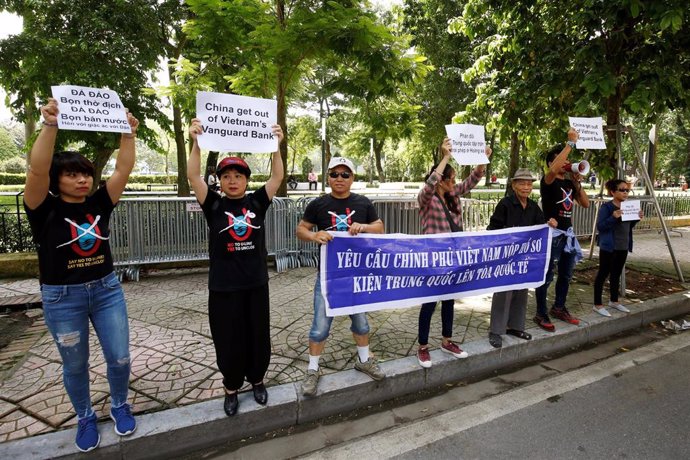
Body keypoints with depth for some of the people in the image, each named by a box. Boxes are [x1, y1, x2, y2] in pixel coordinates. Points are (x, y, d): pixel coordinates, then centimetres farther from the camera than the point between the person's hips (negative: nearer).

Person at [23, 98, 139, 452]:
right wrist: (50, 125, -33)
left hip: (106, 290, 3)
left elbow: (123, 169, -6)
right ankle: (85, 418, 38)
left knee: (119, 358, 9)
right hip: (61, 298, -2)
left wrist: (128, 133, -14)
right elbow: (37, 169, -25)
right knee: (75, 365, 15)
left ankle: (119, 406, 36)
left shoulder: (99, 204, 0)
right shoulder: (45, 209, -9)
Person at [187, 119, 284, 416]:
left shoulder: (257, 202, 2)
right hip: (223, 286, -1)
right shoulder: (214, 205, -1)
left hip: (256, 283, 1)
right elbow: (193, 176, -12)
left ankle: (257, 379, 37)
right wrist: (196, 142, -23)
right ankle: (231, 387, 32)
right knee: (228, 340, 10)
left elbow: (277, 176, -6)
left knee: (258, 336, 13)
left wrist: (276, 145, -16)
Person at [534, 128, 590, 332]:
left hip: (568, 233, 8)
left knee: (566, 275, 16)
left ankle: (559, 308, 31)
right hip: (551, 233, -8)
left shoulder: (569, 183, 12)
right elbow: (554, 169, -33)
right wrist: (571, 142, -26)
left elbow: (586, 204, 10)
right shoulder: (548, 181, -9)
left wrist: (577, 182, -2)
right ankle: (541, 314, 5)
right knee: (547, 275, -3)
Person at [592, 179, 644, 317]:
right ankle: (597, 304, 6)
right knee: (603, 274, -1)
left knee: (616, 274, 17)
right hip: (608, 247, -7)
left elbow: (628, 226, 18)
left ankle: (614, 301, 31)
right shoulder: (606, 207, -13)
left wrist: (637, 218, 0)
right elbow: (600, 226, -17)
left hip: (623, 247, 8)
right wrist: (613, 217, -30)